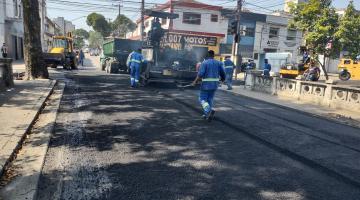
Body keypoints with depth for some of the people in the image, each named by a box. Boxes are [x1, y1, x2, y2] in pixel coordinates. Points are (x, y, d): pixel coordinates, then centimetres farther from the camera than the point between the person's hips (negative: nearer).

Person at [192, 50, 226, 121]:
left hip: (206, 84, -5)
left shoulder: (204, 63, -10)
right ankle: (207, 115, 20)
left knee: (202, 99, 5)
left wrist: (195, 82, -5)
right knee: (210, 99, 19)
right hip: (214, 84, 5)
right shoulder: (219, 63, 3)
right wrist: (223, 79, 24)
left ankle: (209, 111, -20)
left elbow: (200, 74, -19)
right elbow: (223, 73, 2)